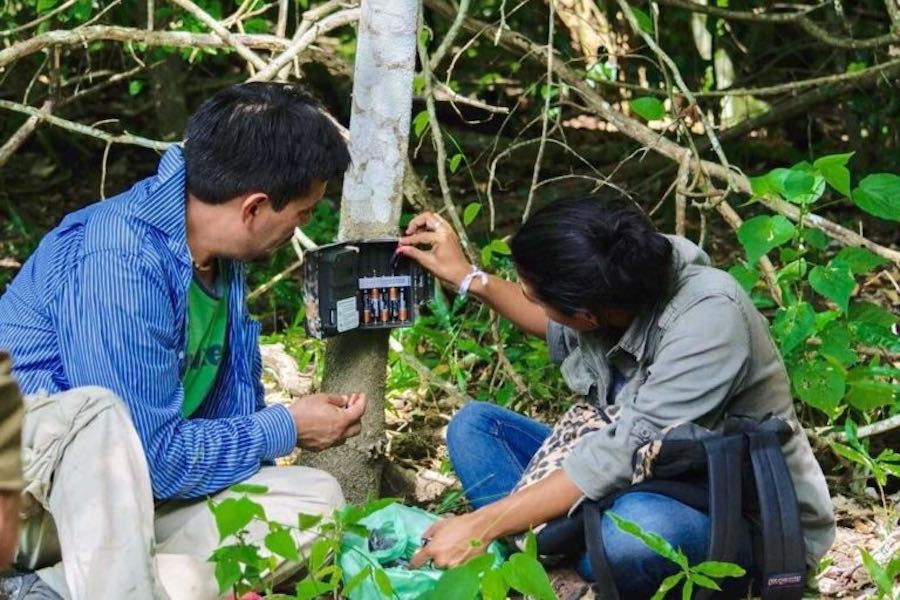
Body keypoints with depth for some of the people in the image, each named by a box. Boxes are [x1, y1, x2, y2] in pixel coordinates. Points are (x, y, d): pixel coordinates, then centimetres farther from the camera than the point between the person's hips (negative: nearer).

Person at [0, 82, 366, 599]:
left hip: (121, 497, 9)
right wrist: (285, 430, -11)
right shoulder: (118, 264, -24)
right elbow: (151, 454, -23)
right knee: (96, 409, -37)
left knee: (316, 498, -7)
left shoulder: (219, 257, 4)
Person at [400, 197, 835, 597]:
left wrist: (481, 525, -30)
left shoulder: (709, 317, -29)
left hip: (761, 525, -8)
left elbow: (628, 453, -33)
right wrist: (468, 278, 11)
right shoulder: (614, 279, -8)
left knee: (638, 524, -42)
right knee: (475, 425, 2)